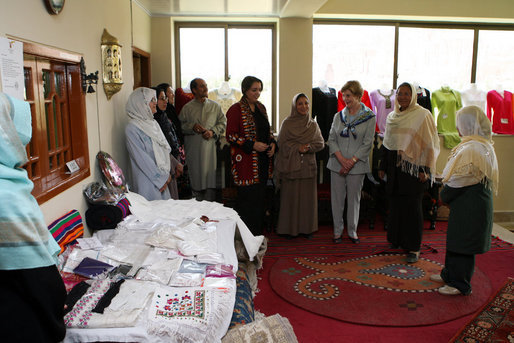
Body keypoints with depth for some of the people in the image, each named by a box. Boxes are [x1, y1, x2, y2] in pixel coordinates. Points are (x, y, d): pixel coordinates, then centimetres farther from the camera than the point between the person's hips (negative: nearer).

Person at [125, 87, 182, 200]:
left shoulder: (153, 123, 11)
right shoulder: (132, 128, -14)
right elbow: (142, 159, -17)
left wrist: (175, 164, 11)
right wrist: (161, 178, -15)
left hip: (165, 175, 7)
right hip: (149, 180, -7)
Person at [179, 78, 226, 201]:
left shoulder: (215, 106, 10)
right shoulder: (187, 108, 6)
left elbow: (223, 122, 10)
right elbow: (180, 125, 5)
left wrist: (212, 131, -6)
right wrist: (192, 126, -12)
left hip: (210, 147, 1)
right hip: (193, 148, -1)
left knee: (210, 177, -1)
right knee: (195, 177, 2)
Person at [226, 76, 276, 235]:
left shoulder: (261, 107, 14)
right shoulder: (236, 109, -7)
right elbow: (231, 136, -11)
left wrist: (272, 143, 4)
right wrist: (252, 145, -18)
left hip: (262, 161, 7)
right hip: (245, 161, -7)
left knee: (260, 197, 11)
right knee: (247, 198, -5)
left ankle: (258, 233, 22)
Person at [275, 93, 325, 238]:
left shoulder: (313, 124, 10)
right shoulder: (287, 123, 0)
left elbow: (320, 143, 6)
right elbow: (282, 143, -4)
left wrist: (309, 147, -12)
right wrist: (297, 148, -17)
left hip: (308, 166, 3)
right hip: (291, 165, -3)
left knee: (308, 197, 5)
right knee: (291, 197, 0)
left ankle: (307, 228, 17)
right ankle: (290, 228, 11)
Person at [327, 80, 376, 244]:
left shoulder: (369, 117, -1)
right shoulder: (338, 116, 8)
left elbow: (367, 143, -6)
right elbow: (331, 139, 3)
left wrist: (352, 161, -14)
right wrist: (341, 158, -12)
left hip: (357, 165, -2)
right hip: (337, 163, 3)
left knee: (354, 198, 5)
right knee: (337, 198, 5)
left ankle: (352, 231, 19)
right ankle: (337, 231, 17)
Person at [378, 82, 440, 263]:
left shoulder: (423, 115, -6)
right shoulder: (392, 116, 13)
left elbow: (430, 143, -8)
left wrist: (425, 169, -13)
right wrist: (382, 167, 16)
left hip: (413, 166, -5)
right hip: (394, 166, 6)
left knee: (412, 206, -4)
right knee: (395, 204, 10)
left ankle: (414, 248, 5)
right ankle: (396, 240, 25)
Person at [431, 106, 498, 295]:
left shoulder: (471, 149, -22)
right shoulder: (484, 146, 12)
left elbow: (460, 180, -21)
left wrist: (444, 195, -4)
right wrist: (448, 194, 11)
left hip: (469, 205, -10)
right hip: (474, 202, 10)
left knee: (462, 244, 0)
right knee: (455, 240, 19)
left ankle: (460, 284, 12)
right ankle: (449, 274, 33)